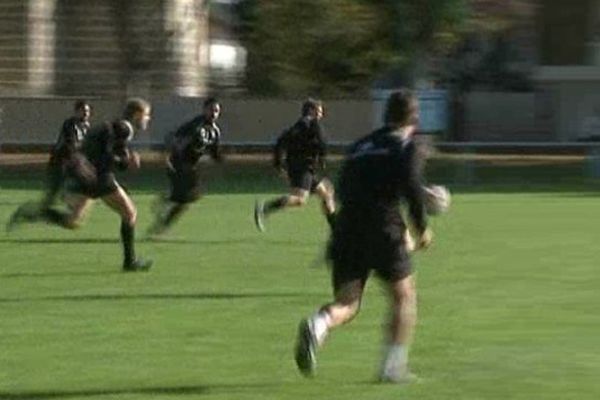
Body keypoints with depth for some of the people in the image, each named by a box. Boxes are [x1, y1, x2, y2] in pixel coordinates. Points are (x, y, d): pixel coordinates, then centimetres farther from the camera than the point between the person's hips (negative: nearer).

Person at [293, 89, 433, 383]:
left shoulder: (361, 146, 22)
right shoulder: (406, 147, 4)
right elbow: (412, 188, -12)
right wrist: (422, 229, 1)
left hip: (346, 231, 4)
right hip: (383, 232, -4)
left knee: (347, 304, 6)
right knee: (404, 296, 14)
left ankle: (317, 326, -28)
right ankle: (393, 366, 8)